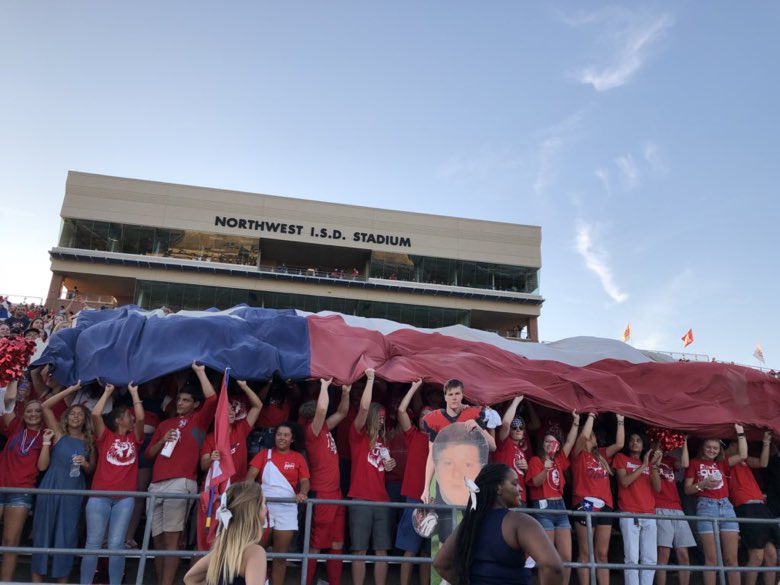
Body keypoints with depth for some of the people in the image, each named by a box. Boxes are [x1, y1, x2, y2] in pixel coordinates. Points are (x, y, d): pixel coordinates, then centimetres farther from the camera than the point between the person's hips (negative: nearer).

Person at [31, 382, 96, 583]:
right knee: (43, 532, 3)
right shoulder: (59, 435, 5)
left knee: (67, 536, 3)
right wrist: (70, 390, -6)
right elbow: (45, 407, -3)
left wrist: (86, 464, -6)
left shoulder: (89, 442, 9)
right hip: (50, 489, -1)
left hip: (74, 493, 1)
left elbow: (92, 470, 15)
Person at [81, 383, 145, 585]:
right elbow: (95, 414, -6)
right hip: (99, 496, -1)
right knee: (93, 543, 1)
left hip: (125, 498, 1)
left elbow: (141, 418, -2)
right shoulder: (105, 436, 8)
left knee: (116, 544, 0)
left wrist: (134, 393, 6)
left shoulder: (134, 438, 13)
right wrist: (107, 392, 5)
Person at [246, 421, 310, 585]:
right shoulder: (265, 453, 8)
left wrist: (303, 493, -21)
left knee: (281, 556, 5)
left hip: (287, 508, 0)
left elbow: (305, 481, 1)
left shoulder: (298, 458, 8)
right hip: (263, 506, 0)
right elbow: (251, 475, -1)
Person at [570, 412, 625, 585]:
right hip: (585, 504, -5)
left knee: (602, 554, 7)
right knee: (585, 553, -2)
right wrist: (591, 415, -5)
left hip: (604, 505, 6)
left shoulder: (601, 454, 20)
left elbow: (619, 444, 11)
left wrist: (620, 421, 9)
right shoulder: (578, 454, 2)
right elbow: (584, 436, -14)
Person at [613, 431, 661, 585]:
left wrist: (654, 466, -6)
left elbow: (657, 488, 7)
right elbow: (624, 482, -7)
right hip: (629, 515, -5)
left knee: (651, 559, 2)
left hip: (649, 515, 5)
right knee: (632, 558, -10)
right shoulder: (621, 458, 8)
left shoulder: (648, 463, 20)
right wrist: (643, 465, -5)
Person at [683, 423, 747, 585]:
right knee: (711, 558, -6)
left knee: (731, 558, 0)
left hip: (726, 507, 4)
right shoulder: (695, 463, 9)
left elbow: (742, 455, 6)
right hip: (706, 507, -4)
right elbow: (687, 489, 4)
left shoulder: (722, 464, 20)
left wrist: (740, 433, 7)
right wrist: (702, 484, -14)